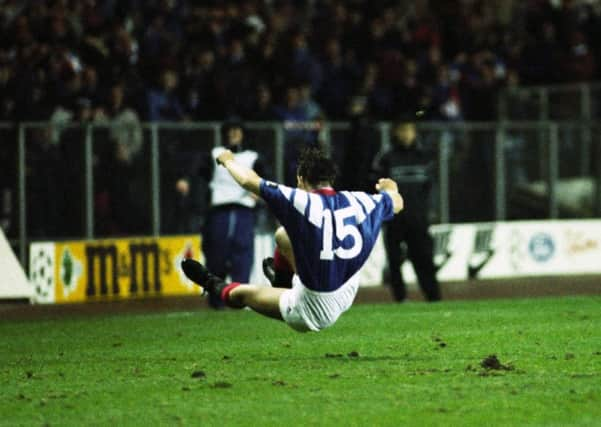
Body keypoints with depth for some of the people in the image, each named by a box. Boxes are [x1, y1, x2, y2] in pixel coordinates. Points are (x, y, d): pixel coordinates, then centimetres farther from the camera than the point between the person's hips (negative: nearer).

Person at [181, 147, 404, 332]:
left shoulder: (301, 202, -22)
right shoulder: (359, 201, -9)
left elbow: (249, 181, -14)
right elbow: (396, 203, 14)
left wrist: (229, 160, 9)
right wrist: (390, 188, 39)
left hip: (314, 311, -6)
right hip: (347, 296, 6)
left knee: (243, 292, 21)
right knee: (283, 236, 21)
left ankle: (217, 287, 55)